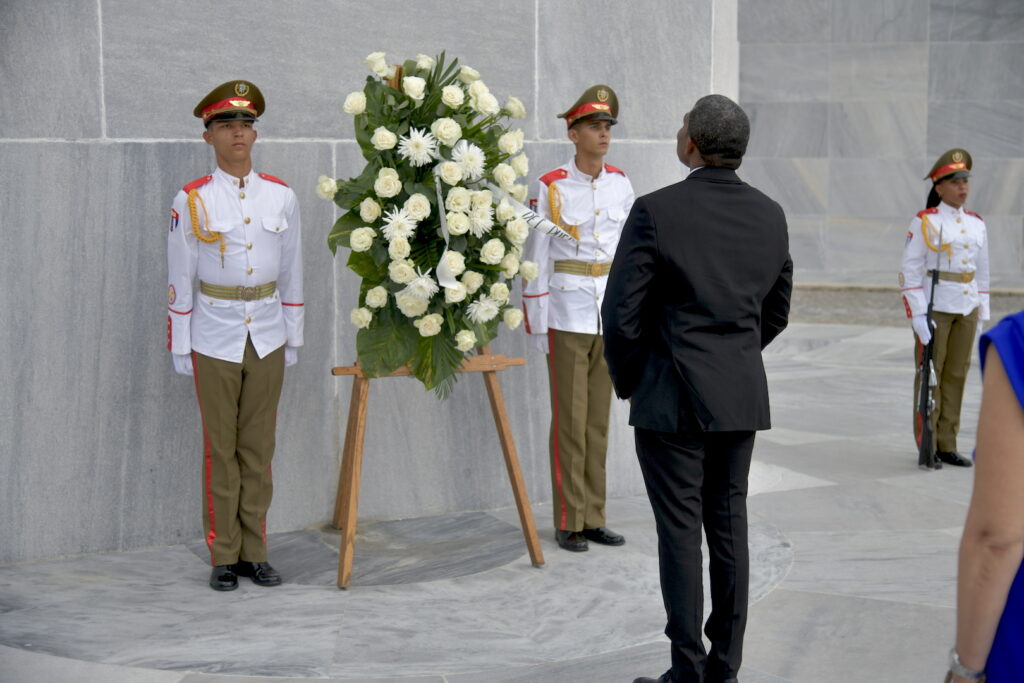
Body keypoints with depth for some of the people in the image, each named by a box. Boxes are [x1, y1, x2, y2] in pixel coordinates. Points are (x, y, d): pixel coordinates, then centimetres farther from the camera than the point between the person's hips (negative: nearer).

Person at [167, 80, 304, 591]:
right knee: (220, 450, 2)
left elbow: (292, 272, 10)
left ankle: (254, 553, 16)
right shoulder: (192, 200, -3)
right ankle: (223, 558, 11)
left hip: (268, 336, 3)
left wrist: (293, 337, 9)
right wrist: (180, 347, -2)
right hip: (216, 338, -2)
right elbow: (180, 279, -1)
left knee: (259, 448, 7)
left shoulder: (282, 197, 4)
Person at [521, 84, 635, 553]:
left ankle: (593, 518, 17)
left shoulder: (620, 185, 6)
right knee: (570, 421, -1)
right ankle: (568, 523, 8)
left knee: (599, 420, 10)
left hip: (610, 315, 5)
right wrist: (536, 324, -8)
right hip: (567, 314, -5)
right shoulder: (550, 188, -8)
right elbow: (536, 258, -7)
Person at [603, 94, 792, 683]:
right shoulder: (771, 216, 4)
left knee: (680, 530, 1)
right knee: (729, 525, 11)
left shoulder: (656, 212, -13)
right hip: (743, 396, 5)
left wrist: (628, 381, 4)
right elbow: (777, 312, 13)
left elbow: (622, 314, -12)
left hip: (672, 395, -5)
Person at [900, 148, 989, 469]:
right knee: (930, 375, 0)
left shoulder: (976, 224, 10)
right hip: (934, 308, -5)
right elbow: (909, 272, -9)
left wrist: (981, 314, 12)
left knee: (956, 375, 7)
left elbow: (982, 273, 15)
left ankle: (947, 445, 15)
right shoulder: (924, 222, -7)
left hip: (967, 310, 5)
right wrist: (917, 315, -15)